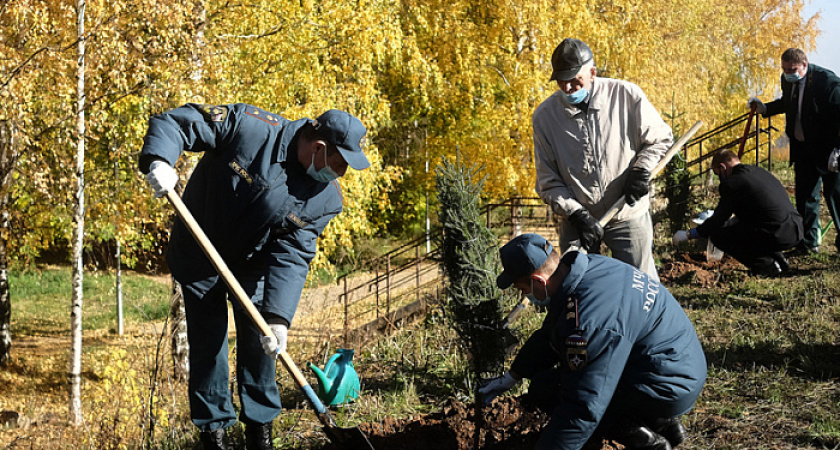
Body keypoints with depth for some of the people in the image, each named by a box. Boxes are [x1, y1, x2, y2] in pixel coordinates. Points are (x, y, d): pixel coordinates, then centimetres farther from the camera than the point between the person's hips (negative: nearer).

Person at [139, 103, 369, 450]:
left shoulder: (326, 198, -16)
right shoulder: (249, 128, -29)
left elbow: (292, 256, -18)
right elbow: (173, 123, -25)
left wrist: (278, 316, -30)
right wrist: (159, 161, -45)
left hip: (253, 262, 3)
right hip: (198, 256, -3)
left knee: (261, 342, 2)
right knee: (207, 343, 1)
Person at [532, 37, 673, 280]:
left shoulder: (627, 95, -9)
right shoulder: (544, 115, -5)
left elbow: (661, 139, 6)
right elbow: (548, 182, -1)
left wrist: (641, 170, -11)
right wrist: (576, 214, -14)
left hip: (628, 215, -1)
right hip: (577, 220, 2)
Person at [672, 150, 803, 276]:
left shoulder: (731, 183, -6)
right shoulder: (761, 172, 21)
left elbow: (717, 220, 0)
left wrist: (688, 234, 13)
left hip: (777, 236, -9)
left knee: (717, 235, 1)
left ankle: (767, 265, 2)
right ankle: (779, 260, 24)